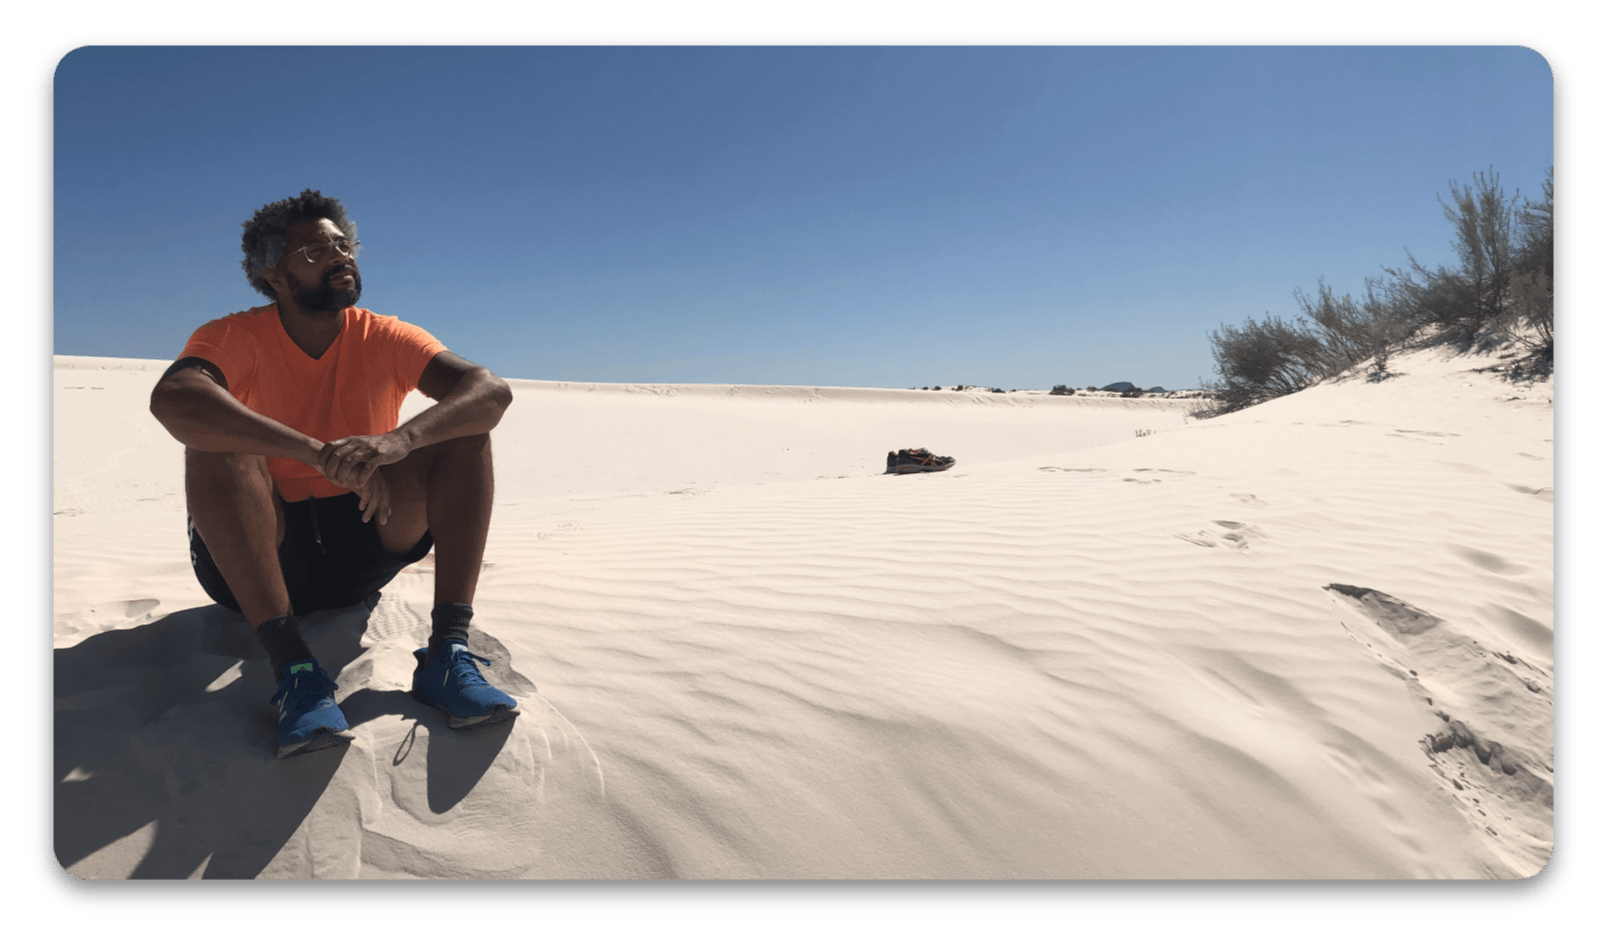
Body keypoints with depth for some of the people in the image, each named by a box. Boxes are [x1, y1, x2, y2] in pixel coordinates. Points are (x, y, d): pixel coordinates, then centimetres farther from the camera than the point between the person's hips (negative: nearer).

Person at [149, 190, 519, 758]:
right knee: (215, 442, -27)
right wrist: (317, 453, -43)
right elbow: (171, 399, -31)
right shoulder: (236, 339, -7)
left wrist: (399, 439, -40)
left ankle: (448, 651, -30)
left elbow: (491, 391, -21)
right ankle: (293, 667, -37)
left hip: (365, 548, 2)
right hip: (259, 555, -1)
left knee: (464, 427, -17)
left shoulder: (383, 339, -3)